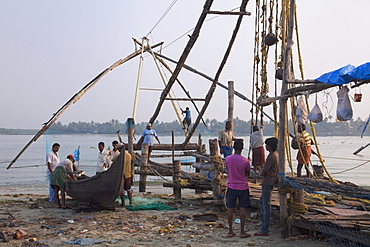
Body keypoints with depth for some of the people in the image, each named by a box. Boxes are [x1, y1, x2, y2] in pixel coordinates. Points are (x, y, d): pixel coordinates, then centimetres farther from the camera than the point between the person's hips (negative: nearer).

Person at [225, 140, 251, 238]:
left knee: (230, 209, 7)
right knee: (243, 208, 4)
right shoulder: (245, 161, -11)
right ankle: (242, 232, 6)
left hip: (231, 187, 2)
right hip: (242, 187, -2)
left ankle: (230, 231, 12)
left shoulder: (228, 159, -5)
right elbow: (247, 174, 4)